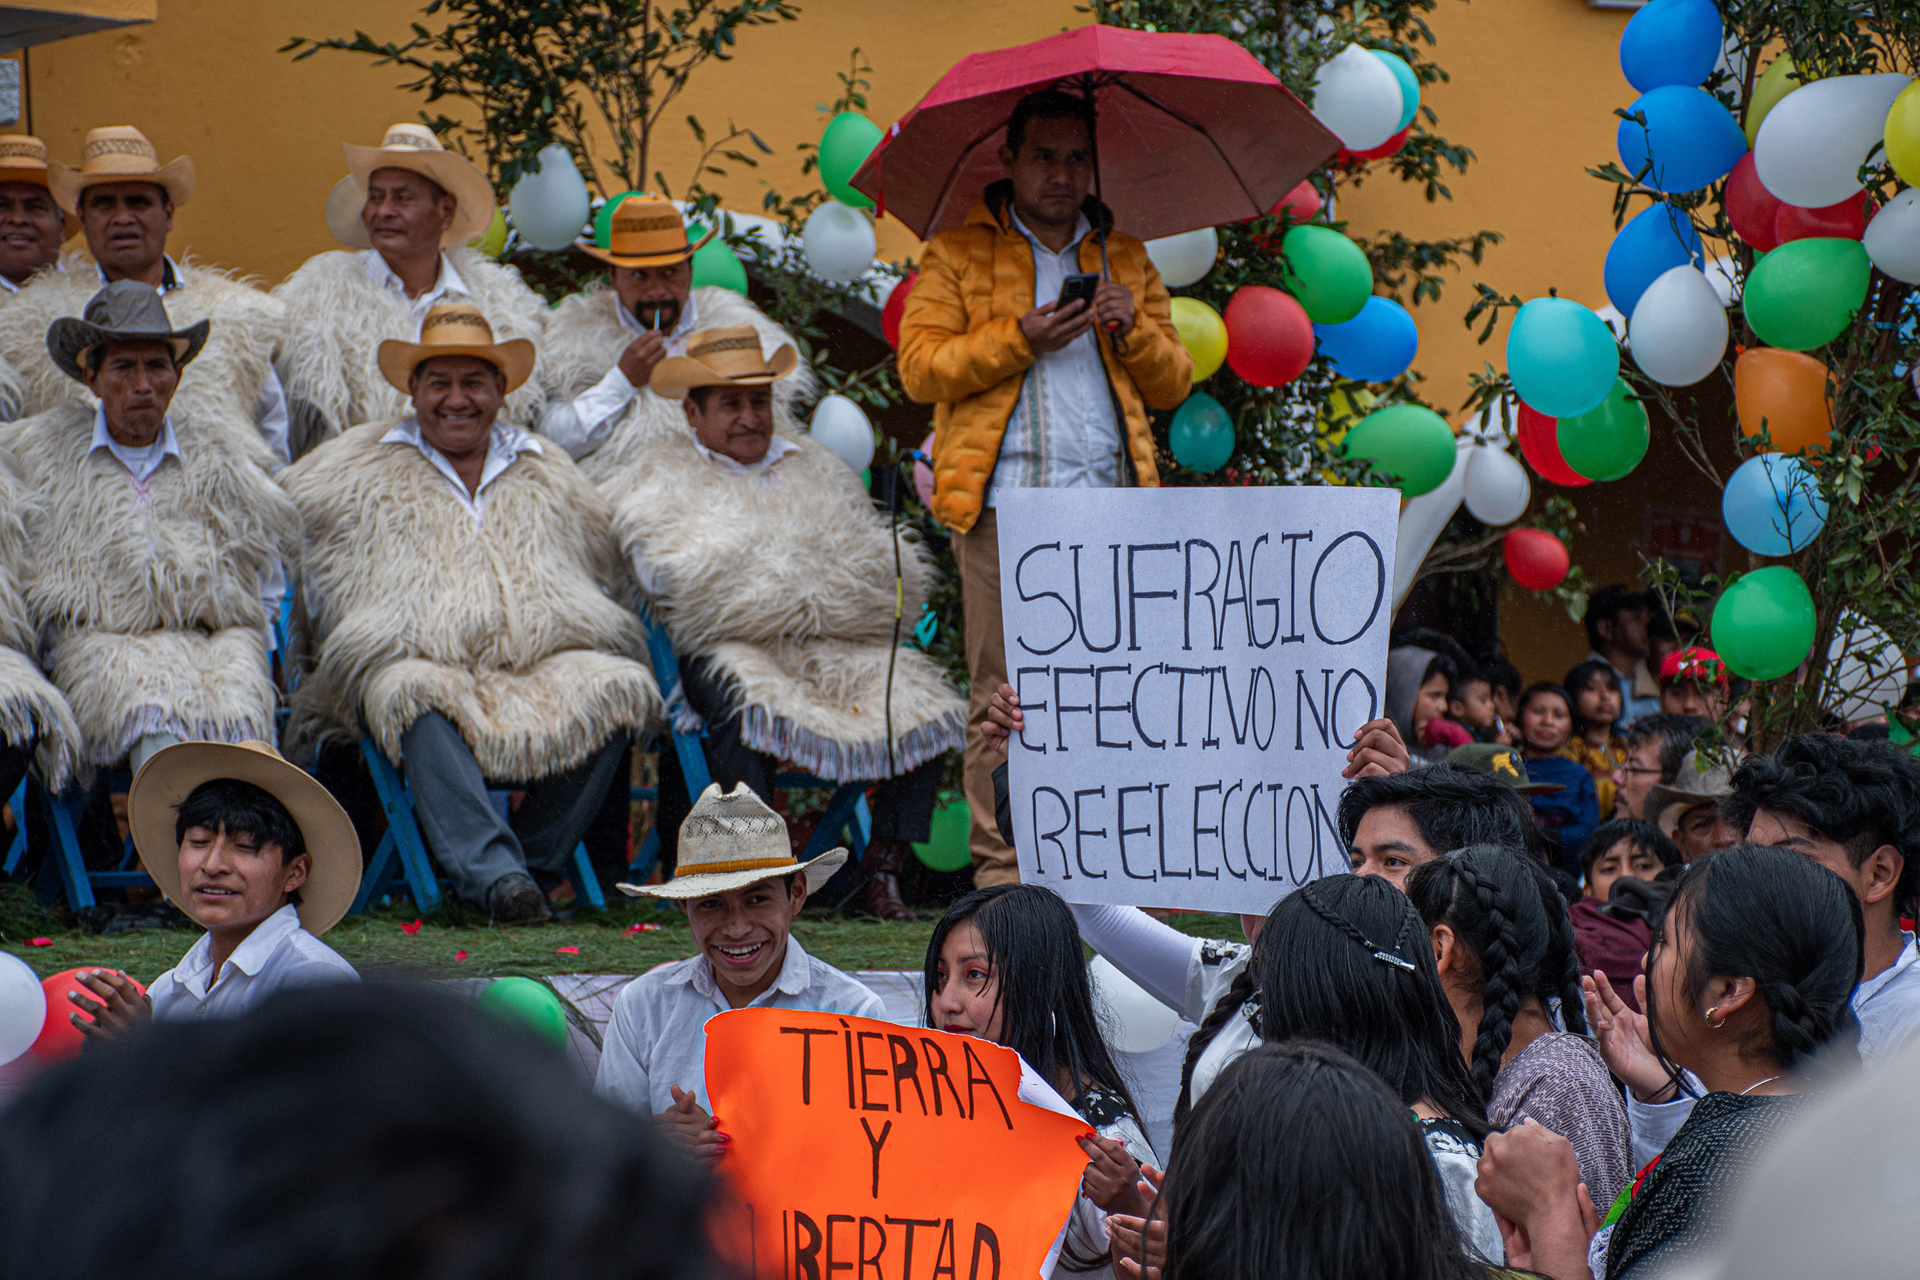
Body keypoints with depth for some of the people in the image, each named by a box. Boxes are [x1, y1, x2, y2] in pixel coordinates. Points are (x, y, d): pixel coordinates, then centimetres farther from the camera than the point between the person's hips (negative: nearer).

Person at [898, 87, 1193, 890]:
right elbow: (919, 367, 1)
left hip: (1110, 501, 3)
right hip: (1005, 501, -3)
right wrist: (1020, 338, -9)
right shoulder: (959, 254, 11)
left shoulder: (1126, 259, 21)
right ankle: (1001, 866, -2)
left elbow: (1174, 385, 19)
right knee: (1005, 694, -5)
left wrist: (1134, 331, -1)